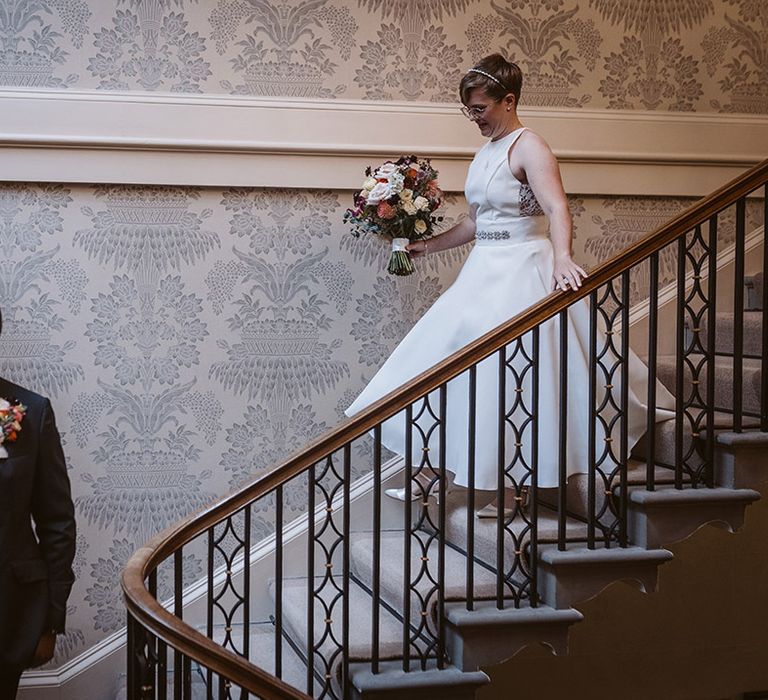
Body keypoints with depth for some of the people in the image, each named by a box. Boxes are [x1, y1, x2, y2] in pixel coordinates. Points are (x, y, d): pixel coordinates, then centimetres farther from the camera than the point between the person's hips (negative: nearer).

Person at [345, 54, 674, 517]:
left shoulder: (529, 147, -13)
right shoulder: (486, 152, 14)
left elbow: (558, 208, -29)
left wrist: (561, 258, -45)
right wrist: (429, 246, 24)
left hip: (523, 273, -9)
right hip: (485, 271, 9)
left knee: (516, 379, -4)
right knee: (446, 360, 8)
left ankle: (518, 488, 8)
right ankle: (430, 474, 16)